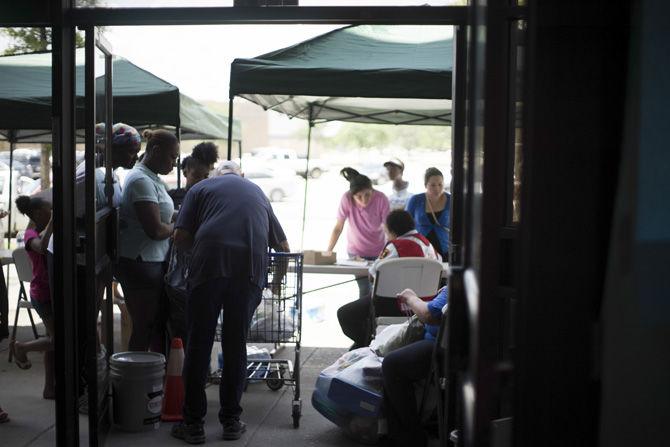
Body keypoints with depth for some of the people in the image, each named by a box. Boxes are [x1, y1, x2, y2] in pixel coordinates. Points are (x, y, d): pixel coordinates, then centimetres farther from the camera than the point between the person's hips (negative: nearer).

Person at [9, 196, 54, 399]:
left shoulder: (46, 232, 13)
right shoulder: (31, 234, -13)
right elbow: (42, 247, -35)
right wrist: (53, 222, -32)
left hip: (53, 293, 9)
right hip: (43, 294, -9)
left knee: (53, 339, 12)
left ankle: (50, 388, 19)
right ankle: (20, 347, 14)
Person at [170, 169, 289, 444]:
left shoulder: (201, 188, 22)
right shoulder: (257, 192, 32)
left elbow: (180, 239, 8)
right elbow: (282, 245, 37)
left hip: (210, 260, -2)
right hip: (252, 266, 2)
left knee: (198, 344, 5)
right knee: (236, 344, 11)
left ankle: (193, 424, 10)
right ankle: (231, 421, 18)